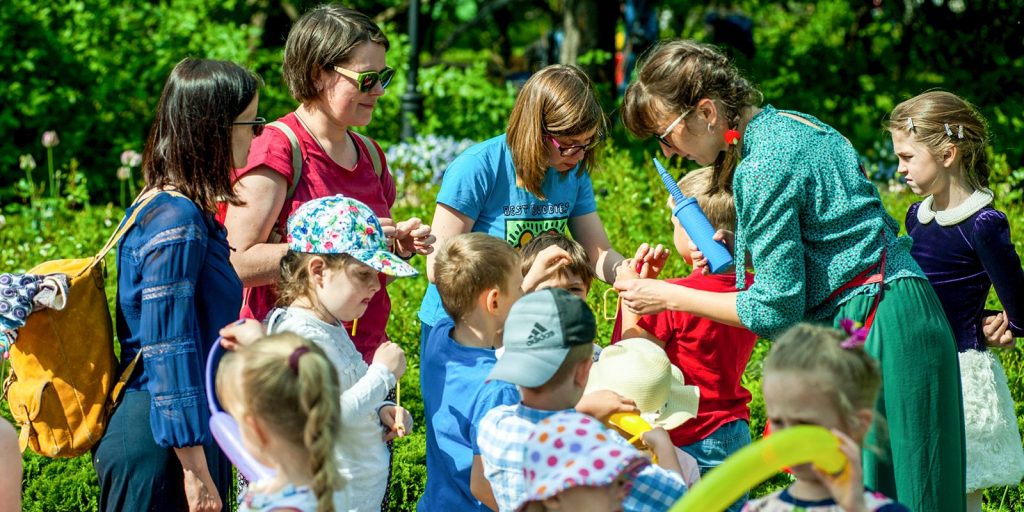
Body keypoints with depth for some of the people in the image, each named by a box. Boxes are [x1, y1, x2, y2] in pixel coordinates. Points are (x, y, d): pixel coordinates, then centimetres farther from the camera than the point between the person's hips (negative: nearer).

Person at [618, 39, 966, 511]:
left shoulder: (763, 168, -17)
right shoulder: (791, 124, 12)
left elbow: (776, 310, -15)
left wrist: (670, 297, -6)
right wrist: (741, 250, 12)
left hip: (877, 333, -10)